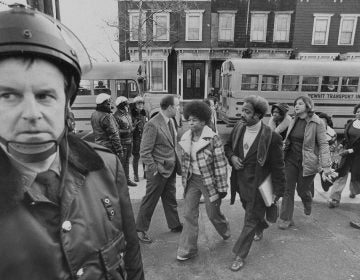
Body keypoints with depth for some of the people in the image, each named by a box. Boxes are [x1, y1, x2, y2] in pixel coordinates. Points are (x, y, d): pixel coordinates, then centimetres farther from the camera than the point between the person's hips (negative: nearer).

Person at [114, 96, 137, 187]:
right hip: (122, 143, -8)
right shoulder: (116, 116, -15)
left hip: (129, 141, 9)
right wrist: (129, 131, -21)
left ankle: (127, 179, 28)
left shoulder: (128, 114, 12)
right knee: (121, 162, 0)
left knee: (127, 161, 17)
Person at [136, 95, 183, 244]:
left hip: (171, 169, 8)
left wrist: (177, 163, 8)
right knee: (150, 201, 7)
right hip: (158, 171, -8)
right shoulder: (152, 125, -21)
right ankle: (140, 229, 26)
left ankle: (175, 225, 39)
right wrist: (154, 170, -19)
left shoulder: (170, 121, 6)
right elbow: (144, 152, -19)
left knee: (170, 198, 21)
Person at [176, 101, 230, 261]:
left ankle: (225, 231, 46)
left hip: (209, 180, -4)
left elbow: (220, 164, -14)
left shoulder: (213, 139, -16)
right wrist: (185, 180, 14)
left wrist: (222, 187, -12)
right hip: (192, 180, 5)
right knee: (189, 215, 4)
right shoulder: (185, 139, 1)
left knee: (213, 213, 12)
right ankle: (187, 250, 18)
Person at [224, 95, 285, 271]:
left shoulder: (271, 137, -23)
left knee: (250, 221, 6)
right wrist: (232, 157, -10)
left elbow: (277, 167, -14)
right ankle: (260, 227, 59)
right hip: (240, 182, 6)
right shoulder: (239, 127, -6)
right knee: (250, 211, 28)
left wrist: (278, 191, -9)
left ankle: (240, 255, 22)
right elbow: (228, 145, 11)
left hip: (257, 186, -6)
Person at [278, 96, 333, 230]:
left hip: (307, 162, -4)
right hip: (291, 159, 4)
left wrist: (326, 165, -18)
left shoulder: (317, 123, -10)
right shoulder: (294, 121, 7)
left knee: (302, 189, 9)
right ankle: (286, 219, 11)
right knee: (288, 189, 1)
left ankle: (308, 203, 45)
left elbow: (323, 144, -12)